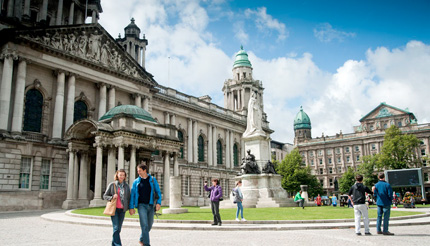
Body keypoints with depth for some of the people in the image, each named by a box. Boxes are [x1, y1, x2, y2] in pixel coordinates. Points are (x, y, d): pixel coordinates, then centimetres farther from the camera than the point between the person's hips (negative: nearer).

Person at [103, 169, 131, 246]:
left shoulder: (126, 186, 10)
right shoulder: (112, 184, 2)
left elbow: (128, 198, 15)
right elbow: (105, 196, 5)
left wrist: (130, 208, 5)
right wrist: (112, 197, -13)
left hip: (122, 209, 3)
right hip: (114, 209, -3)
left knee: (119, 228, 7)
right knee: (116, 228, -11)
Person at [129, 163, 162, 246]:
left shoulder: (153, 180, 6)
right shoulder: (136, 182, 5)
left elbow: (158, 192, 5)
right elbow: (132, 195, 6)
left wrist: (158, 202, -8)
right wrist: (131, 207, -1)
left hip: (151, 205, 2)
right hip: (141, 205, -2)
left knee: (149, 225, 12)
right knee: (144, 225, -10)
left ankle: (141, 239, 33)